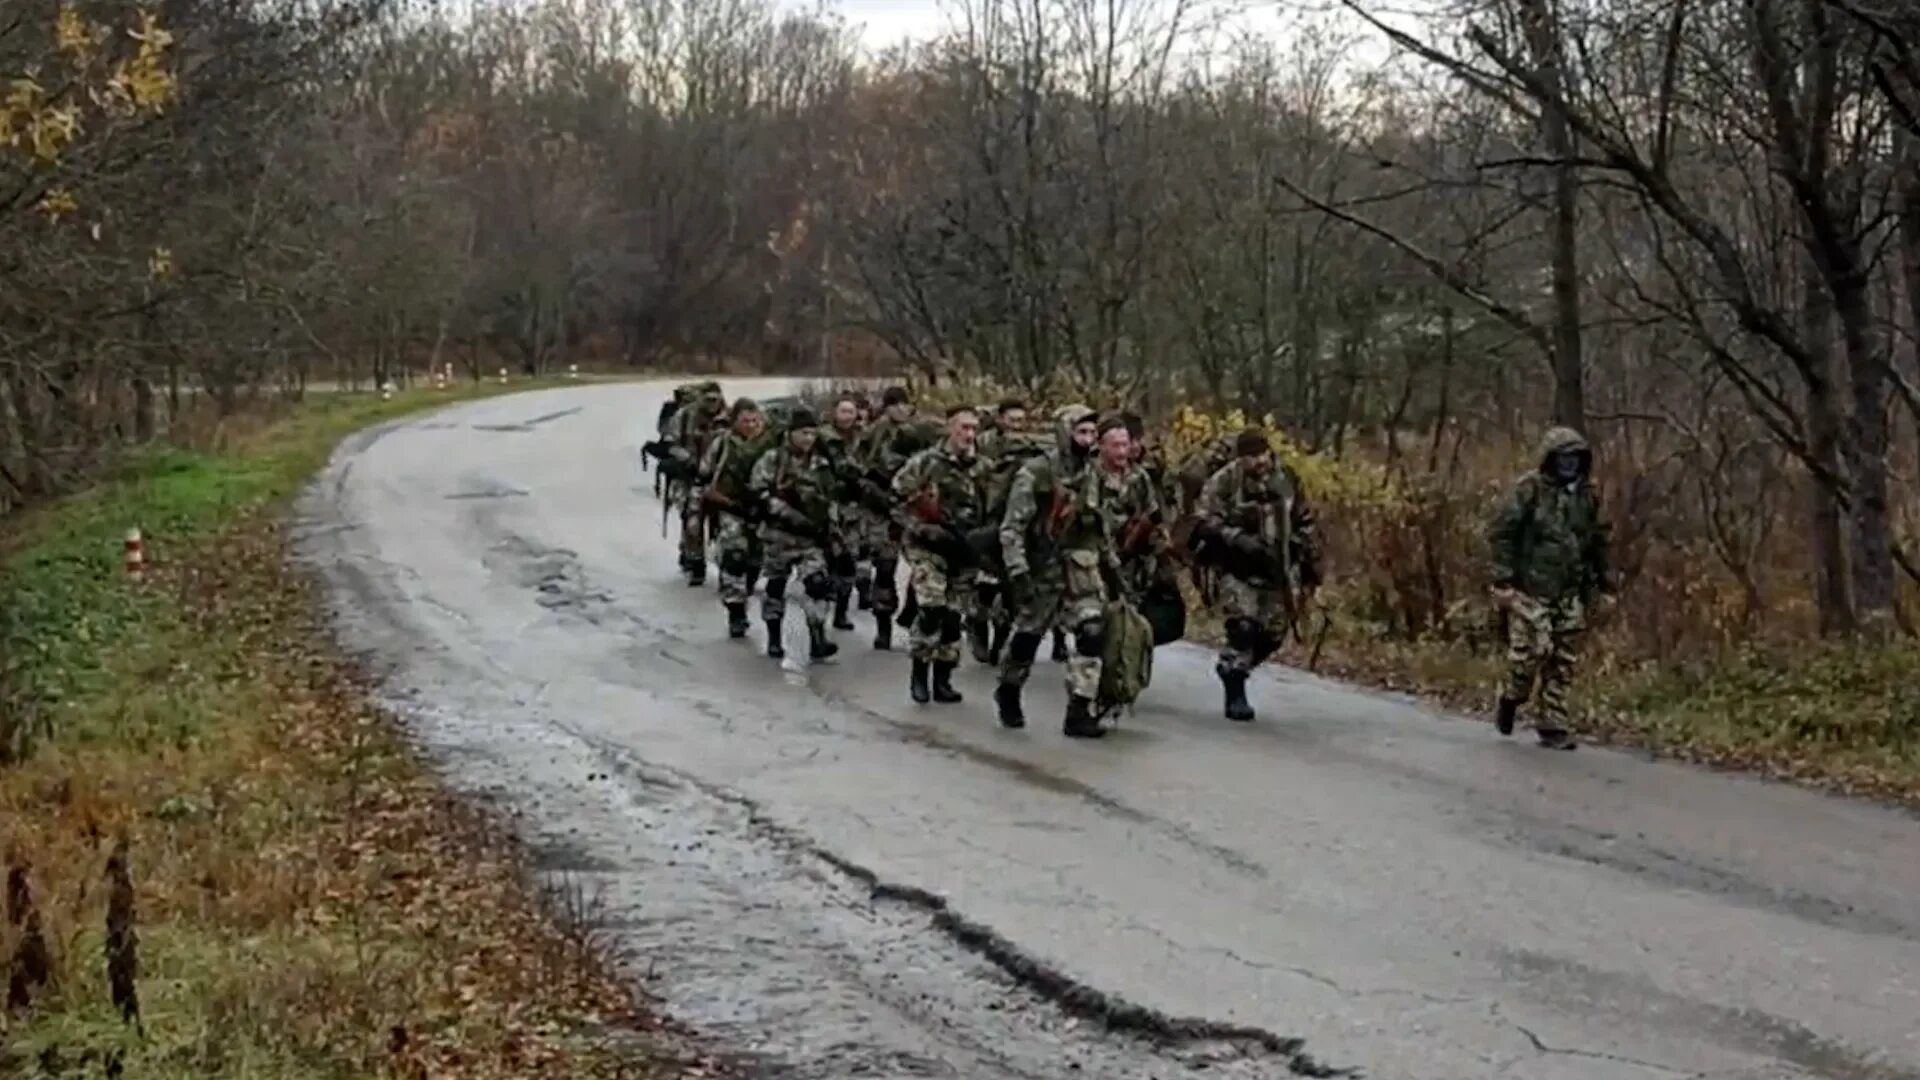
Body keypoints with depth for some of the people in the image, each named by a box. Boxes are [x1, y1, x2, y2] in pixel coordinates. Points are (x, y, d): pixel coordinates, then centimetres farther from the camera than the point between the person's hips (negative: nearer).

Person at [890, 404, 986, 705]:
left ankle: (943, 679, 15)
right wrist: (925, 531, -16)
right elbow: (898, 501, -8)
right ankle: (919, 672, -4)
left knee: (953, 616, 5)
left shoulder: (979, 468, 5)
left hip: (962, 550, 5)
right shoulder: (925, 462, -9)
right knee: (932, 608, -18)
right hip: (927, 547, -5)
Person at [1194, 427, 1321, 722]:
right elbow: (1206, 522, -16)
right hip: (1239, 568, -5)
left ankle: (1231, 668, 31)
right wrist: (1239, 540, -29)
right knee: (1243, 625, -18)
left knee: (1273, 631, 5)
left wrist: (1312, 565, 13)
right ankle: (1235, 695, -7)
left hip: (1276, 569, 5)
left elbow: (1305, 524, 12)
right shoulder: (1224, 482, -11)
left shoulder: (1286, 479, 3)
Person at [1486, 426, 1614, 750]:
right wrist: (1503, 580, -12)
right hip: (1530, 588, -5)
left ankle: (1553, 726, 13)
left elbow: (1600, 542, 18)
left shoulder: (1588, 495, 9)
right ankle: (1512, 699, 16)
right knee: (1532, 650, -13)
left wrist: (1603, 585, 15)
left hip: (1570, 592, 5)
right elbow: (1500, 532, -7)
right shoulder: (1530, 490, -8)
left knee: (1563, 662, 4)